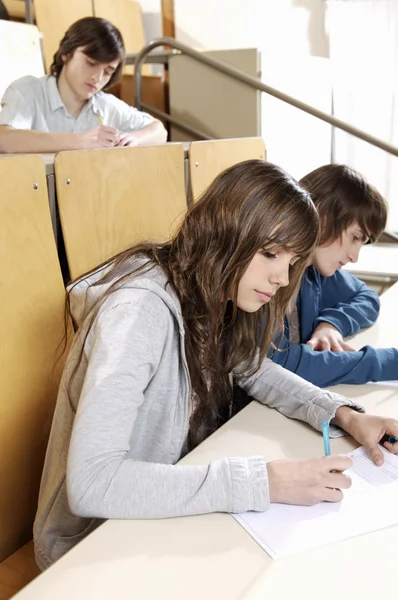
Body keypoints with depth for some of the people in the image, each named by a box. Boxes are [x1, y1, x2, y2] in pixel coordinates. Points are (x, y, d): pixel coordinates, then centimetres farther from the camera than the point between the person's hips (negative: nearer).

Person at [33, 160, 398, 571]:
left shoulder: (210, 298, -5)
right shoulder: (139, 309, -29)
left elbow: (252, 369, 9)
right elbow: (91, 484, -35)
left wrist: (344, 415, -7)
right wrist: (264, 482, -34)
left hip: (168, 518, 7)